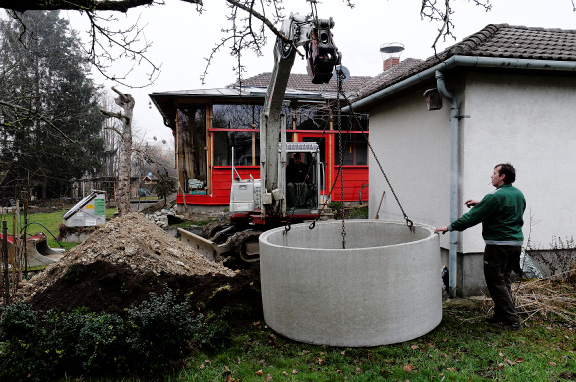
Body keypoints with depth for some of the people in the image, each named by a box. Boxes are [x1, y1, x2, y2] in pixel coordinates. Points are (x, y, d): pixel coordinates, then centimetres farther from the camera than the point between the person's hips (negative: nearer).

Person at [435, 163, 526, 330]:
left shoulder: (496, 197, -18)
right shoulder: (518, 194, 9)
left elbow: (473, 217, -17)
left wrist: (450, 227, -10)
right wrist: (481, 204, 19)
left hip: (498, 245, -9)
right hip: (516, 243, 9)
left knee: (495, 282, 0)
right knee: (503, 280, 17)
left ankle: (512, 321, 2)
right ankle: (501, 315, 23)